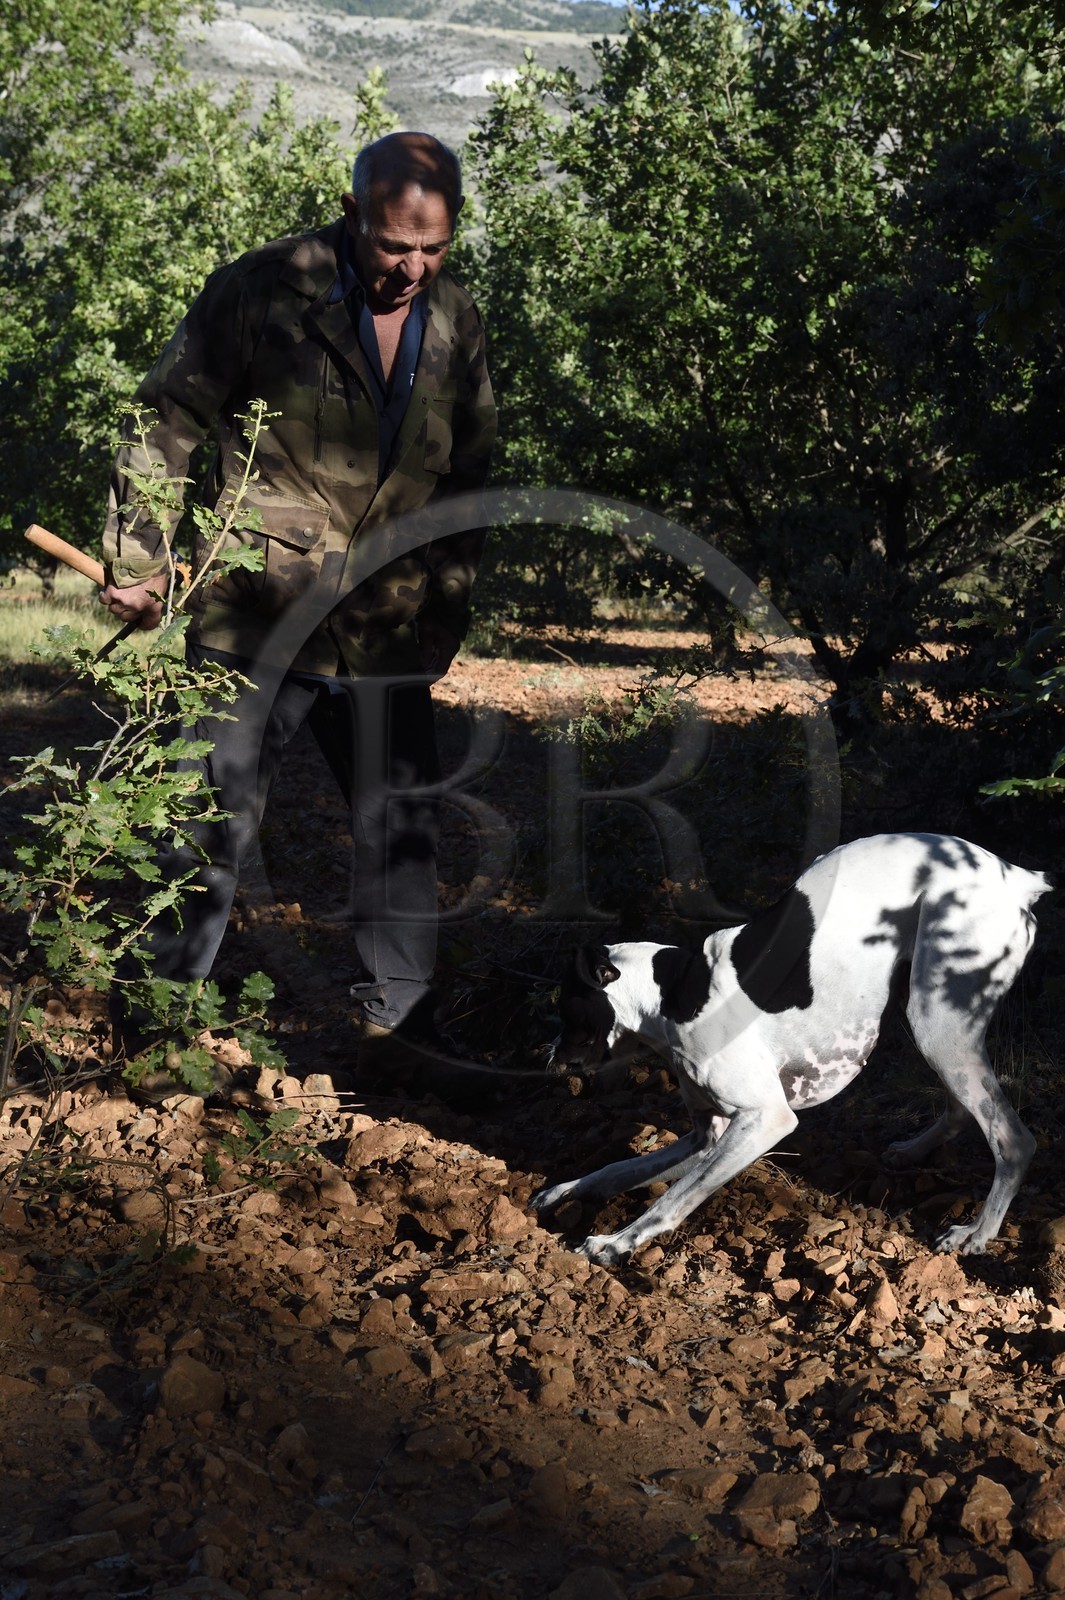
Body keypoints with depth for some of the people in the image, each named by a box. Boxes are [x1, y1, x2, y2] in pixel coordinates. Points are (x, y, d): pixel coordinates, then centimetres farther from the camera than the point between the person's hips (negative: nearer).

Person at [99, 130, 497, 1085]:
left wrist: (448, 605, 14)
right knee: (216, 820, 2)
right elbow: (170, 424, -3)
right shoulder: (264, 290, -7)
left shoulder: (456, 326, 8)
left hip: (387, 633, 4)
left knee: (402, 822, 11)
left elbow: (465, 479, 17)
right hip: (258, 615, -4)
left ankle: (399, 1015, 26)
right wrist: (136, 557, -5)